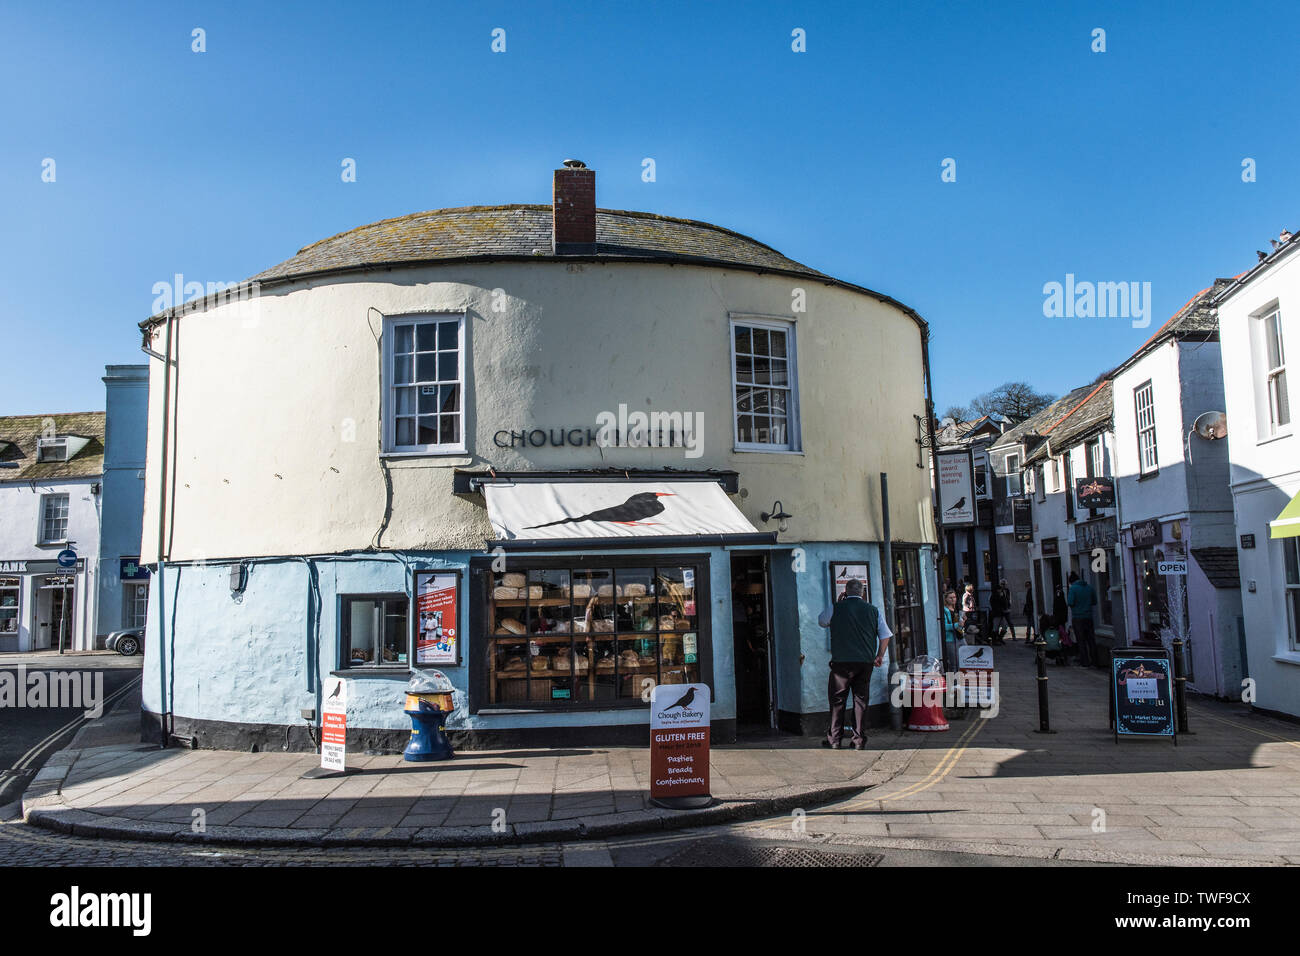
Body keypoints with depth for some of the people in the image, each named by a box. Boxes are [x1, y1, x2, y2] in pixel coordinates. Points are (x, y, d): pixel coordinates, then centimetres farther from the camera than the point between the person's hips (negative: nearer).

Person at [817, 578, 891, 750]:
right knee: (861, 700, 8)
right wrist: (879, 656, 18)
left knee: (837, 700, 6)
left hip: (842, 661, -2)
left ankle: (834, 740, 8)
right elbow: (885, 635, 8)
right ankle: (860, 740, 9)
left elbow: (821, 621, 19)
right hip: (866, 662, 2)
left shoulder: (836, 609, -1)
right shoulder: (873, 610, 6)